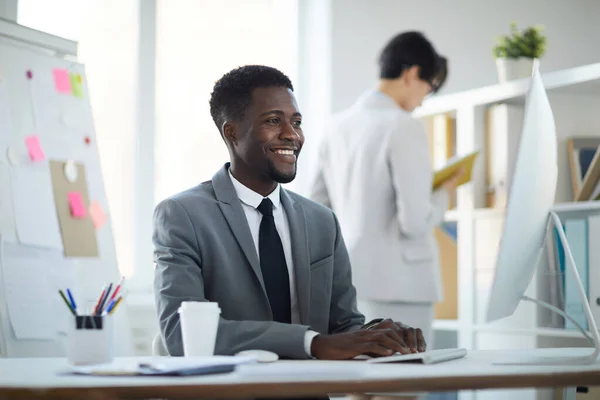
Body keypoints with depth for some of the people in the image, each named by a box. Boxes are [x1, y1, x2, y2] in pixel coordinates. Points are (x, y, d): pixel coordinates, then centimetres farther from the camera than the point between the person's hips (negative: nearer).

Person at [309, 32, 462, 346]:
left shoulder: (338, 125, 7)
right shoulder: (403, 127, -15)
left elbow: (316, 207, 13)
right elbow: (415, 220, -19)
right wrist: (444, 193, 0)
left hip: (349, 281, 8)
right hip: (397, 284, -8)